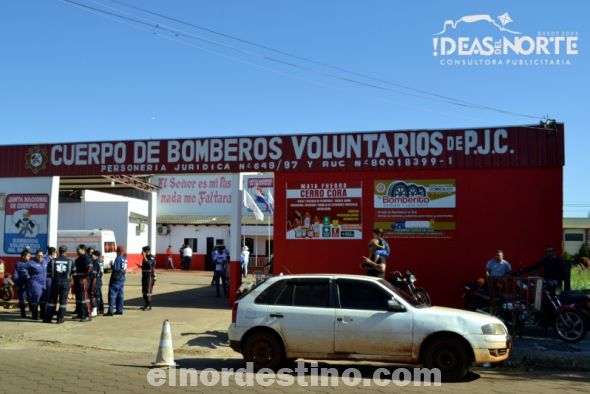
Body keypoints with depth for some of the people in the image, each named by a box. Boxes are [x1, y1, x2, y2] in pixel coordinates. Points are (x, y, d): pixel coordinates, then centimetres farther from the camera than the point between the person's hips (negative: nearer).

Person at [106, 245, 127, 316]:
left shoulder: (118, 258, -16)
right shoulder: (125, 258, 8)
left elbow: (116, 270, -21)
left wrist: (111, 267, -4)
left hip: (116, 279, -8)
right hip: (122, 278, 8)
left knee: (112, 294, -6)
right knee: (120, 295, 12)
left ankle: (110, 311, -9)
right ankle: (119, 310, 15)